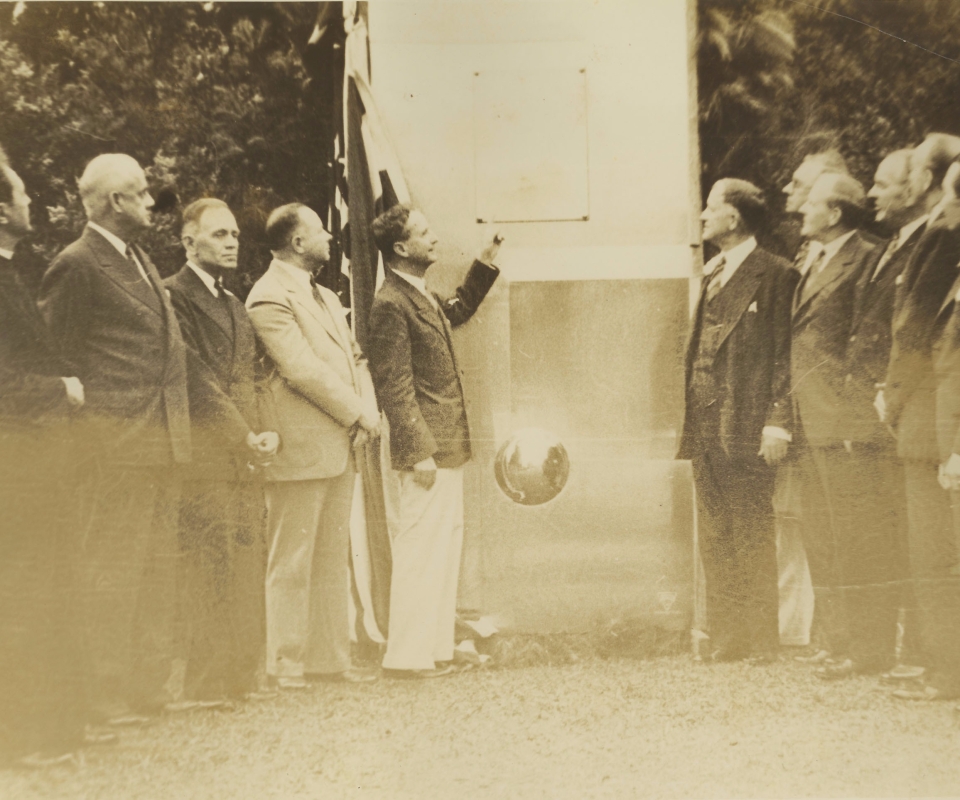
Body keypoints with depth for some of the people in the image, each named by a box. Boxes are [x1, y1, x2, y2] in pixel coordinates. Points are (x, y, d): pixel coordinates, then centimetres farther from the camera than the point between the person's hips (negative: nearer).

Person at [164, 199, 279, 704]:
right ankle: (204, 684, -1)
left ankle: (239, 677, 15)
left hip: (244, 460, 8)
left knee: (246, 575, 8)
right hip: (204, 461, -8)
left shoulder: (234, 305, 23)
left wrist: (266, 434, 4)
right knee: (209, 574, -8)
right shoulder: (173, 296, -5)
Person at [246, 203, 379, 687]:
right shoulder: (270, 298, -10)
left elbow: (354, 358, 18)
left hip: (340, 447, 9)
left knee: (333, 560, 12)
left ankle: (329, 658, 19)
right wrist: (359, 413, -12)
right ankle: (285, 663, 6)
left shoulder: (325, 298, 21)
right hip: (301, 449, -9)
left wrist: (369, 412, 0)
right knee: (291, 561, -2)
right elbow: (304, 370, -19)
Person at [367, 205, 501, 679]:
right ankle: (406, 656, 2)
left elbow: (457, 311, 37)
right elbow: (395, 386, -19)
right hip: (427, 450, -10)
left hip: (448, 447, 10)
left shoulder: (423, 297, 13)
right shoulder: (391, 304, -16)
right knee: (421, 550, -6)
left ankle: (434, 648, 23)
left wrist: (485, 265, 27)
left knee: (445, 547, 14)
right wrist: (419, 451, -21)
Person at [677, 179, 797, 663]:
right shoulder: (712, 275, 18)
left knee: (753, 540, -1)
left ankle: (761, 641, 7)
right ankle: (724, 640, 17)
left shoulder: (774, 275, -6)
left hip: (746, 431, -8)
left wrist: (777, 423, -18)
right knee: (715, 540, 10)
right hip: (706, 429, 8)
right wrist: (690, 419, 12)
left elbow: (785, 354, -11)